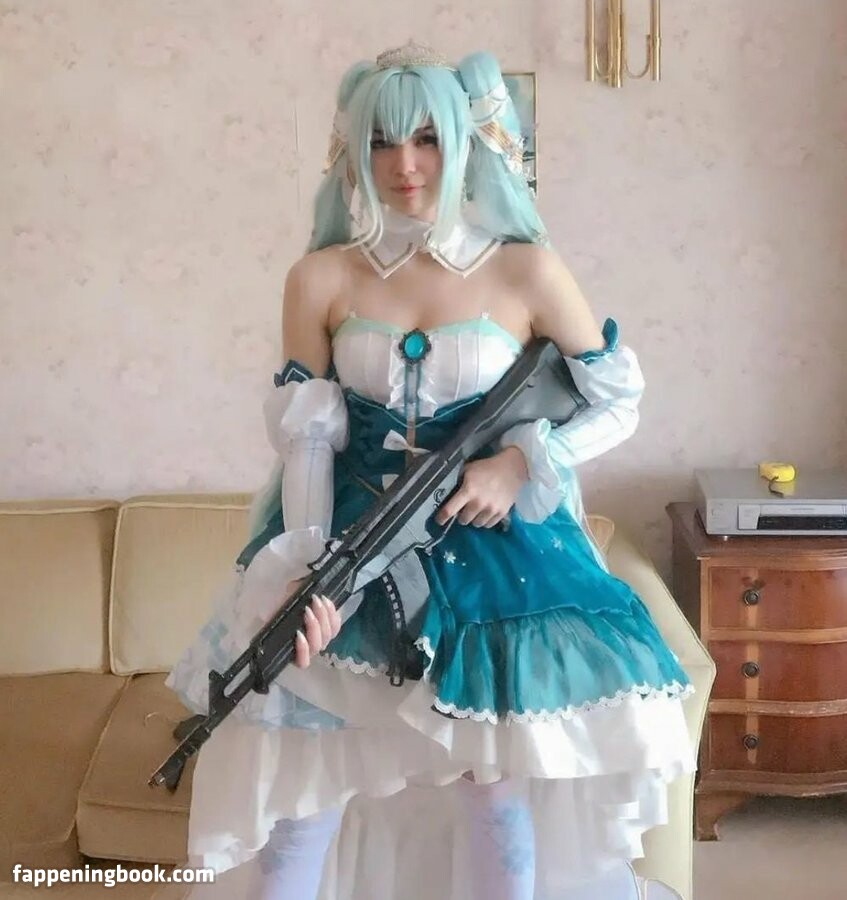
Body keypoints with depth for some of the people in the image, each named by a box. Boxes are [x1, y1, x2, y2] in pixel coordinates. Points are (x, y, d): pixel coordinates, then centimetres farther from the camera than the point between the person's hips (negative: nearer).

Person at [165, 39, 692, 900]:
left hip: (490, 546, -1)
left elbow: (619, 403, 2)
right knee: (296, 782, 6)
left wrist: (522, 465, -14)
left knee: (496, 785, 5)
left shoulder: (525, 270, -5)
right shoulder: (320, 278, -2)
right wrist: (309, 571, -18)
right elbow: (305, 438, -5)